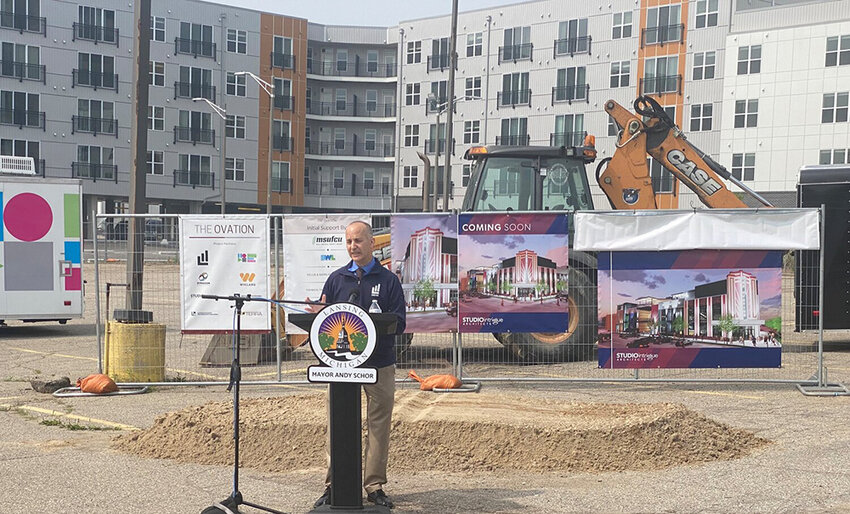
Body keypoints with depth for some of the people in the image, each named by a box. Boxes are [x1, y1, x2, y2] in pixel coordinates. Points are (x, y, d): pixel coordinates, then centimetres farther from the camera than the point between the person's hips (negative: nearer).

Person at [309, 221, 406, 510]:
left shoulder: (388, 280, 4)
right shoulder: (336, 279, 10)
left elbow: (399, 323, -2)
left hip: (380, 365, -1)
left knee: (379, 426, 4)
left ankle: (375, 486, 13)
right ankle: (333, 486, 11)